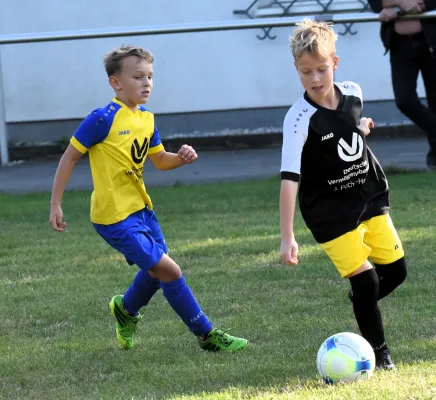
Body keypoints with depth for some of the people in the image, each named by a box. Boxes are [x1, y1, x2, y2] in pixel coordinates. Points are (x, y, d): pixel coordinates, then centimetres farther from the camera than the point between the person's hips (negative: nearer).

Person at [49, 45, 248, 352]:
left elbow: (160, 160, 19)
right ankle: (206, 335, 0)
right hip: (115, 216, -9)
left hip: (141, 208, 9)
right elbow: (70, 157, -11)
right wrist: (56, 205, -10)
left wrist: (181, 158, -3)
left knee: (156, 269, 21)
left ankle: (126, 310, 50)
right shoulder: (103, 119, -17)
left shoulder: (147, 120, 6)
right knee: (169, 270, -11)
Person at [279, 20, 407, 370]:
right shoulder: (300, 119, -24)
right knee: (365, 280, -12)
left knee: (395, 270, 8)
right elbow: (289, 178, -30)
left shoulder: (353, 94, -6)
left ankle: (363, 305, 38)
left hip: (371, 197, 6)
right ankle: (378, 352, 8)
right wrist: (287, 236, -35)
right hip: (330, 211, -6)